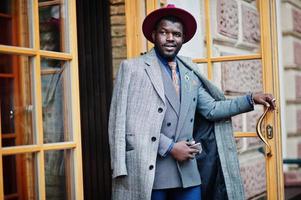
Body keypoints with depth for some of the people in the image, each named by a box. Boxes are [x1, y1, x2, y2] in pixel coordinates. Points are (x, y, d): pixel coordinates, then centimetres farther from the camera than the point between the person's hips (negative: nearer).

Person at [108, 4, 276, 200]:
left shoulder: (190, 72, 13)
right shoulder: (133, 68, -2)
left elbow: (211, 109, 12)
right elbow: (129, 121, -9)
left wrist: (251, 99, 5)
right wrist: (170, 147, -11)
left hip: (187, 171, 4)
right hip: (149, 170, -4)